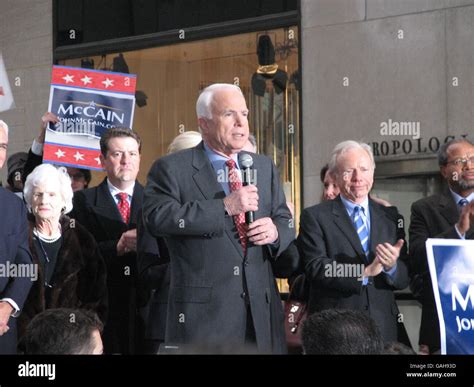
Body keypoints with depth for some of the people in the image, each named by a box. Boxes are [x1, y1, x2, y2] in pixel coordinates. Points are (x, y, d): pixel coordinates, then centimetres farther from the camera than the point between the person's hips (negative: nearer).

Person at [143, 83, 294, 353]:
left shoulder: (265, 167, 16)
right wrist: (225, 206, -19)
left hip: (260, 310, 5)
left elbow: (285, 221, 18)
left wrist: (275, 231, -7)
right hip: (203, 311, -5)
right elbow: (158, 217, -17)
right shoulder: (172, 169, -1)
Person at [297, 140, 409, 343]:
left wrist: (392, 267, -16)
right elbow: (315, 268, -12)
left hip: (382, 327, 3)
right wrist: (363, 271, -22)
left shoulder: (390, 218, 10)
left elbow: (404, 279, 6)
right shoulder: (314, 217, 0)